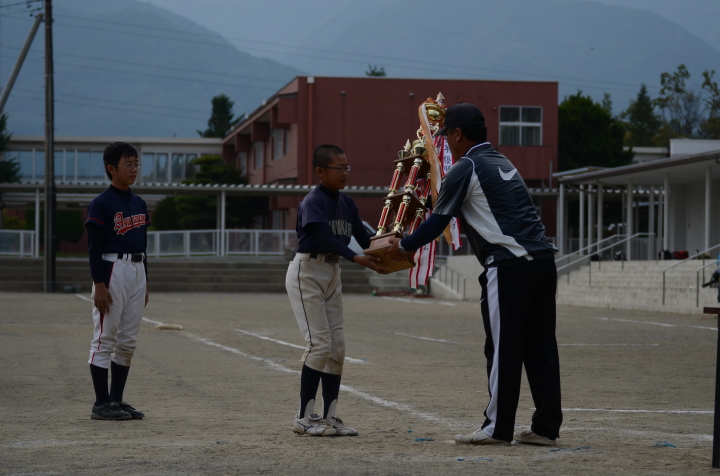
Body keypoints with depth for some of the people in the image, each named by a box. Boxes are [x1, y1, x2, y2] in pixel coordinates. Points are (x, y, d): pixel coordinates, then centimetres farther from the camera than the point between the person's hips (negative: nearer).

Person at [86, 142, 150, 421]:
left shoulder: (139, 204, 14)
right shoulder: (101, 204, -9)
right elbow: (94, 247, -12)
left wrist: (145, 283, 17)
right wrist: (99, 285, -17)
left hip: (137, 272, 8)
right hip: (112, 271, -8)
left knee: (128, 342, 9)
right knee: (105, 338, -4)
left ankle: (117, 400, 16)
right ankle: (101, 404, -2)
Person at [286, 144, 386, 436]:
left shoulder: (346, 203, 7)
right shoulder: (312, 202, -16)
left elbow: (364, 237, 2)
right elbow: (326, 237, -29)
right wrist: (356, 258, -41)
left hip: (332, 274, 8)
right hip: (307, 272, -8)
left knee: (337, 346, 4)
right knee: (320, 344, -12)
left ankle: (329, 417, 10)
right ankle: (304, 418, -5)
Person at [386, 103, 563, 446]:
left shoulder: (466, 168, -2)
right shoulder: (502, 163, 25)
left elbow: (439, 221, 2)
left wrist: (403, 247, 17)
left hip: (510, 266, -8)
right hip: (543, 260, 8)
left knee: (502, 349, -3)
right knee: (540, 347, 7)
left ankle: (498, 428, 1)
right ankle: (546, 427, 8)